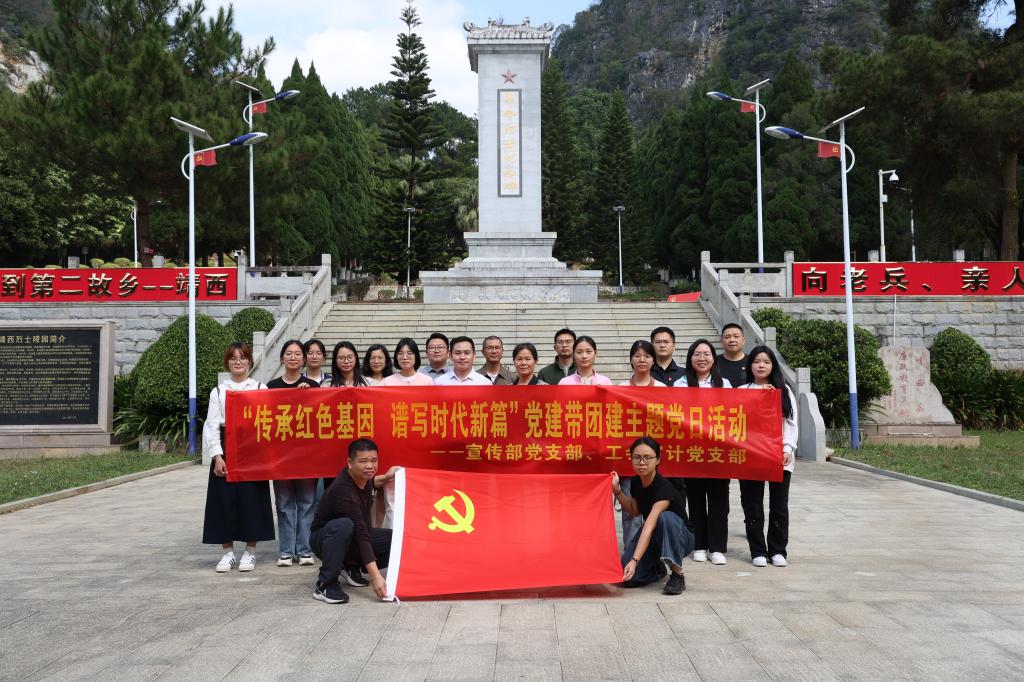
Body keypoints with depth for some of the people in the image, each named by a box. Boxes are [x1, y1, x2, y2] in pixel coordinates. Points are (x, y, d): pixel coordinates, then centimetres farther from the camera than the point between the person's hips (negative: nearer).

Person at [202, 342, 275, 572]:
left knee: (251, 500, 0)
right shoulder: (218, 391, 8)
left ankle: (250, 552, 12)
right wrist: (217, 456, -6)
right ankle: (228, 553, 13)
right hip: (225, 451, 1)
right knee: (225, 501, 1)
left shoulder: (260, 388, 6)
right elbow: (211, 425, 2)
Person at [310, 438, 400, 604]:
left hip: (352, 538, 8)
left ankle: (351, 566, 7)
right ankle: (325, 584, -27)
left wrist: (385, 478, 3)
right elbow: (361, 533, -38)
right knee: (343, 526, -41)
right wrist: (375, 576, -41)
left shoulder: (362, 476, -9)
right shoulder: (343, 490, -33)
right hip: (325, 538, -8)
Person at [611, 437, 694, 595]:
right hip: (652, 537, 6)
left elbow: (650, 526, -42)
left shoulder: (664, 487, -30)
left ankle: (677, 574, -24)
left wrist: (634, 561, -51)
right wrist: (617, 491, -5)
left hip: (680, 538, -5)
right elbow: (634, 511, 12)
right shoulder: (635, 482, -8)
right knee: (629, 578, -19)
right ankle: (656, 567, 15)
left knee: (665, 517, -39)